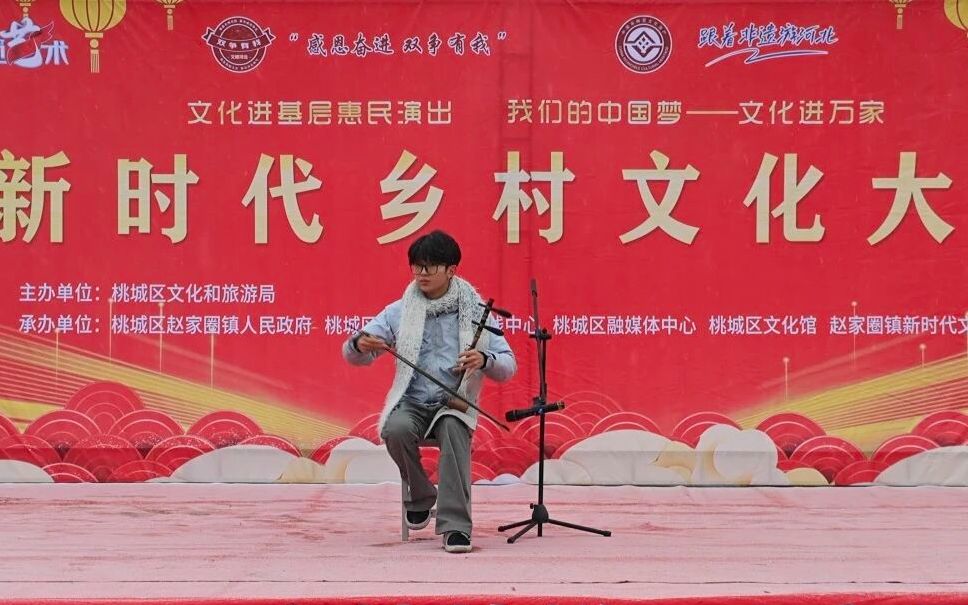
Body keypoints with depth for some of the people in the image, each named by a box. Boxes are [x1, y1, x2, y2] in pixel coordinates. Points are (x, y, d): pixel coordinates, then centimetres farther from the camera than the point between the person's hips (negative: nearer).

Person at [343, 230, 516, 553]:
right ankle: (420, 497, -5)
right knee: (396, 429, -33)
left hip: (454, 403, -1)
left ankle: (455, 526, -36)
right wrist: (360, 344, -18)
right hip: (410, 402, 1)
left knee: (454, 430, -35)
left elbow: (508, 366, 3)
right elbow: (353, 355, 7)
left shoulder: (474, 312, 6)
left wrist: (484, 360, -20)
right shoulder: (399, 312, 8)